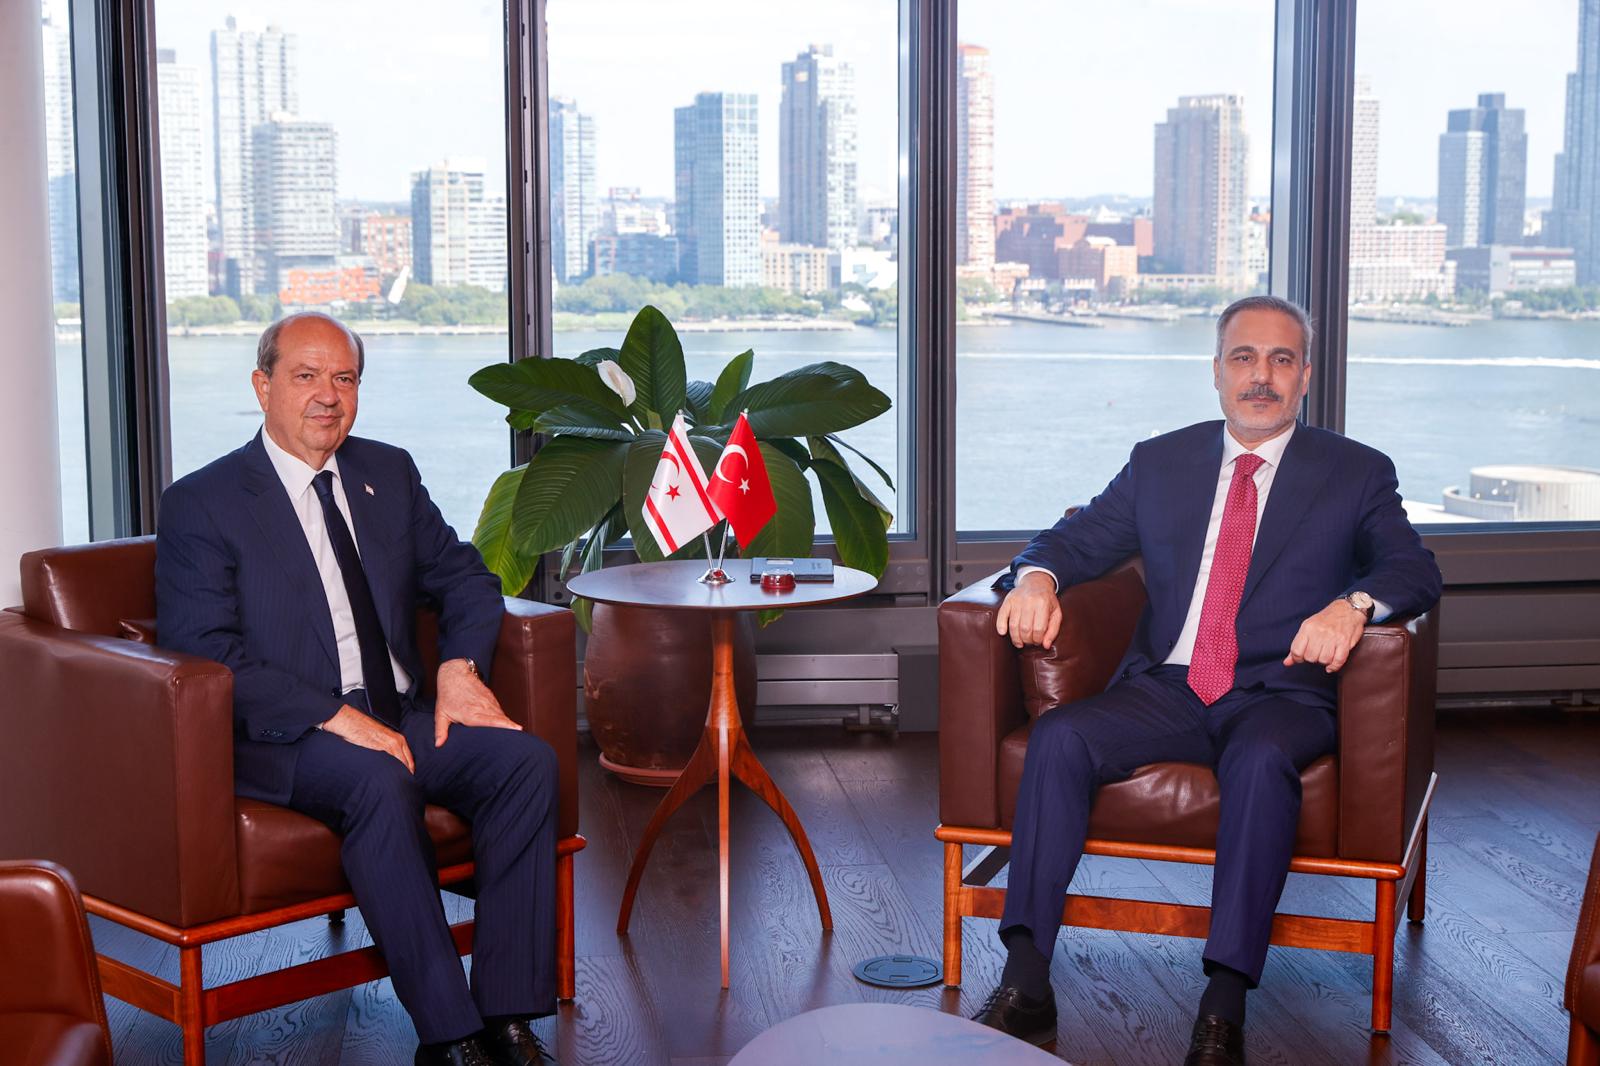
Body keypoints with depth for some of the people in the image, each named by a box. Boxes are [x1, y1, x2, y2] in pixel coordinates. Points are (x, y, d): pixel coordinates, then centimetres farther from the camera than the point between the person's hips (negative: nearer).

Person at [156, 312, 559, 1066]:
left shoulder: (389, 473, 14)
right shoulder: (200, 504, -3)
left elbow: (465, 579, 19)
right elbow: (203, 649, -13)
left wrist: (461, 667, -3)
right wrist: (334, 717, -23)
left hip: (401, 715, 6)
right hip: (279, 738, -5)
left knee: (527, 761, -20)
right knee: (379, 781, -36)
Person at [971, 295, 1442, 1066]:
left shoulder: (1357, 474, 11)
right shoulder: (1160, 462, 17)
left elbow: (1416, 570, -1)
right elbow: (1078, 538, 14)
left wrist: (1353, 602, -24)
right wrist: (1038, 575, -11)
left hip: (1280, 693, -2)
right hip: (1166, 689, 3)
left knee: (1262, 761, -37)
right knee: (1059, 737, -25)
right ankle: (1024, 986, -26)